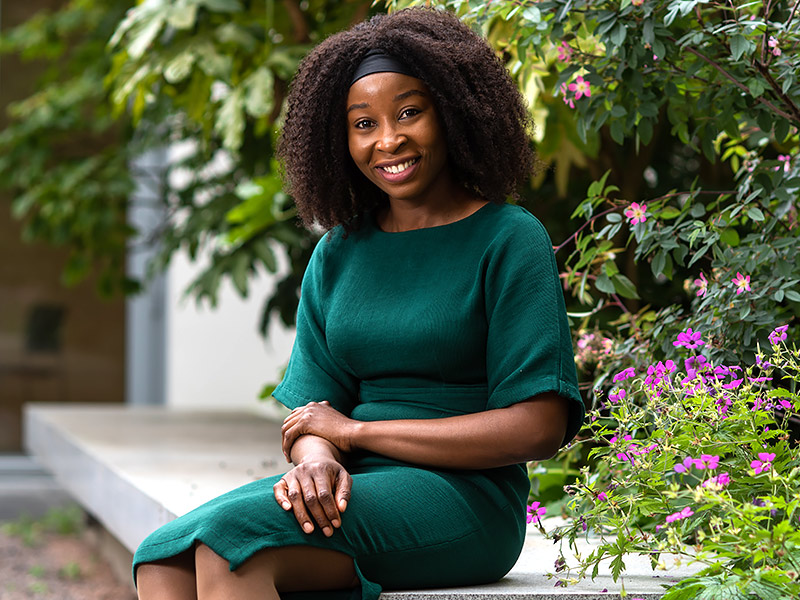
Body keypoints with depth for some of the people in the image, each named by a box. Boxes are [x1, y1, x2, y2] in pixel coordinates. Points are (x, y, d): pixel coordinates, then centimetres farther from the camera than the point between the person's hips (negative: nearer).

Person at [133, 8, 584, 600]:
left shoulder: (509, 240, -3)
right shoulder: (338, 252, 14)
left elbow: (537, 428, -11)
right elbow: (310, 410, 12)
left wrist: (355, 430, -7)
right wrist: (314, 459, -16)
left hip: (462, 502, -6)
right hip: (352, 491, 6)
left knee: (228, 536, -29)